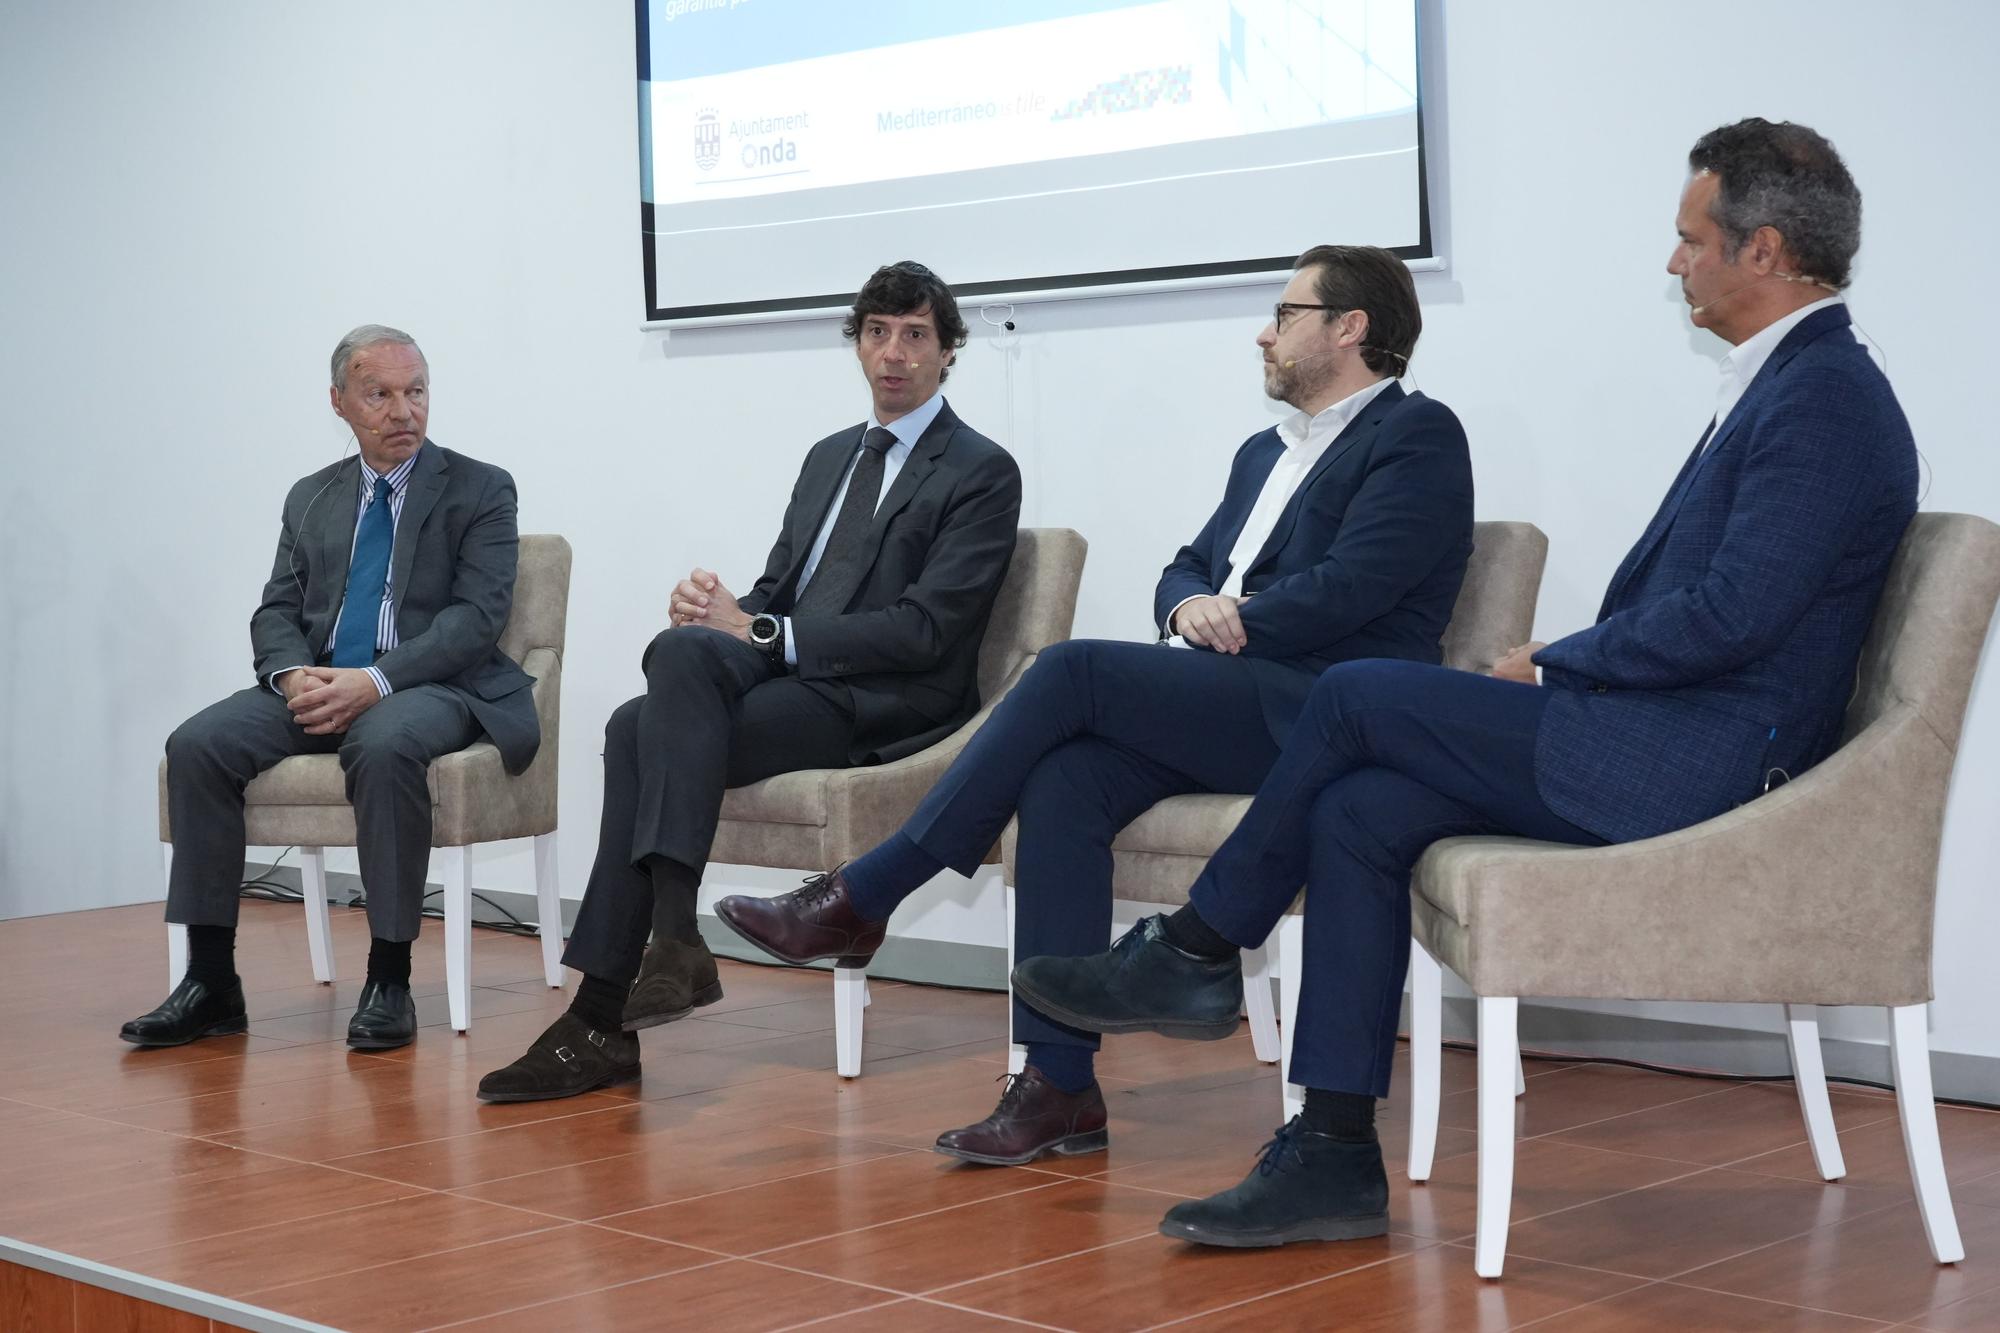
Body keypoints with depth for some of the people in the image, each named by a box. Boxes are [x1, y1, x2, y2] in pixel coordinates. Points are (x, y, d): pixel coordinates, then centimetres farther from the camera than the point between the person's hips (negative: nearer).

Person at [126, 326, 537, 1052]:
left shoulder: (479, 489, 3)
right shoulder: (310, 498, 18)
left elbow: (477, 617, -8)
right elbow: (276, 611, 12)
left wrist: (375, 681, -22)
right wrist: (294, 674, -12)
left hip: (431, 687, -4)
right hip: (319, 685, 5)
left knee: (384, 745, -38)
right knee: (197, 743, -21)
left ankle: (389, 979, -27)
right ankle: (211, 980, -16)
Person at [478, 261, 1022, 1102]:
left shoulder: (981, 473, -1)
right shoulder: (830, 457, 24)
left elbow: (924, 630, -12)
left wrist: (761, 633, -16)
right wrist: (723, 611, -4)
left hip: (882, 705, -7)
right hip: (792, 680, 7)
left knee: (683, 651, -29)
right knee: (640, 726, -23)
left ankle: (674, 938, -35)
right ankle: (602, 1015, -26)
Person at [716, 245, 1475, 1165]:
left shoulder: (1417, 435, 0)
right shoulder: (1266, 452, 28)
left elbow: (1348, 590, -13)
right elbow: (1186, 570, 22)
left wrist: (1229, 622, -5)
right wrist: (1191, 607, -2)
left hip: (1322, 712, -8)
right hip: (1227, 704, 8)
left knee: (1074, 669, -23)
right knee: (1063, 782, -21)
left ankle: (858, 902, -16)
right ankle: (1059, 1086, -21)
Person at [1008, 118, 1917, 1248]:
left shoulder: (1828, 397, -14)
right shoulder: (1786, 381, 19)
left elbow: (1729, 616, -22)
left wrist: (1553, 665, -9)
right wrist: (1559, 666, 6)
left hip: (1690, 762, -10)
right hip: (1658, 742, 10)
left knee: (1357, 695, -9)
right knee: (1356, 814, -1)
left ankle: (1196, 952, 9)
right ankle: (1335, 1156, 0)